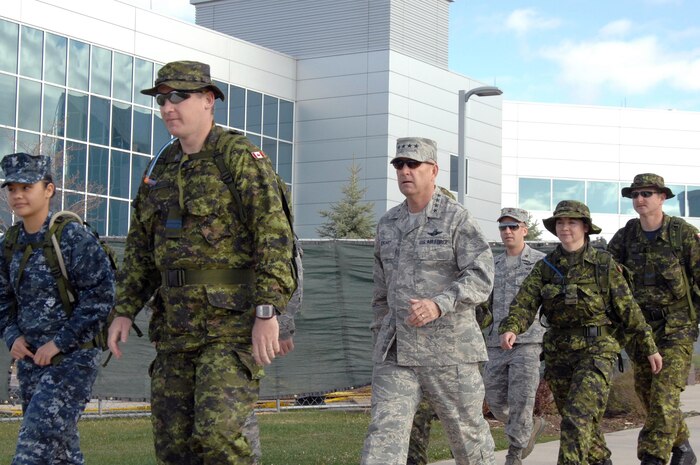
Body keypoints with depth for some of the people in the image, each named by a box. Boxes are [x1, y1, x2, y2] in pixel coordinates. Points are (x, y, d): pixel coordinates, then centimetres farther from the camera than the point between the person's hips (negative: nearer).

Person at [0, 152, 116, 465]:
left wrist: (59, 343, -16)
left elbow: (100, 295, -15)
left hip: (74, 357, -7)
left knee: (37, 439, -17)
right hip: (31, 358, 7)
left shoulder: (73, 237, -11)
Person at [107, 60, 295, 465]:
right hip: (177, 325, 7)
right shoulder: (162, 169, 15)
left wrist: (267, 312, -22)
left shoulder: (241, 157, -7)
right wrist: (125, 310, 11)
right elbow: (141, 247, 20)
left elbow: (275, 237, -15)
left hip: (234, 322, -7)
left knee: (217, 430, -18)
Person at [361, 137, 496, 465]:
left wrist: (438, 304, -28)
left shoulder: (457, 219, -5)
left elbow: (481, 277, -14)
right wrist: (379, 336, 19)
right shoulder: (388, 224, 13)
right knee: (384, 432, -8)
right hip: (395, 351, 4)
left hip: (448, 348, -4)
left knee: (467, 430, 8)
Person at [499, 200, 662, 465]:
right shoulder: (544, 267, 3)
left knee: (578, 416, -18)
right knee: (582, 421, 17)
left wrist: (649, 348, 6)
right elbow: (524, 303, -9)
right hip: (559, 353, 4)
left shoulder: (604, 264, -3)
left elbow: (628, 309, 1)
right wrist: (510, 329, -29)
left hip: (596, 351, -4)